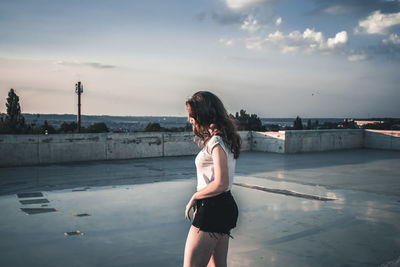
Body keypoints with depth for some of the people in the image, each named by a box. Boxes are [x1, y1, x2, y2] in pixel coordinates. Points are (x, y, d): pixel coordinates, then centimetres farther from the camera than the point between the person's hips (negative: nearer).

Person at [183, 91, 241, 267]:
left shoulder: (216, 142, -17)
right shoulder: (225, 138, 13)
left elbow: (221, 184, -24)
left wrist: (194, 197, -11)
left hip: (212, 209, -10)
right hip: (226, 205, 10)